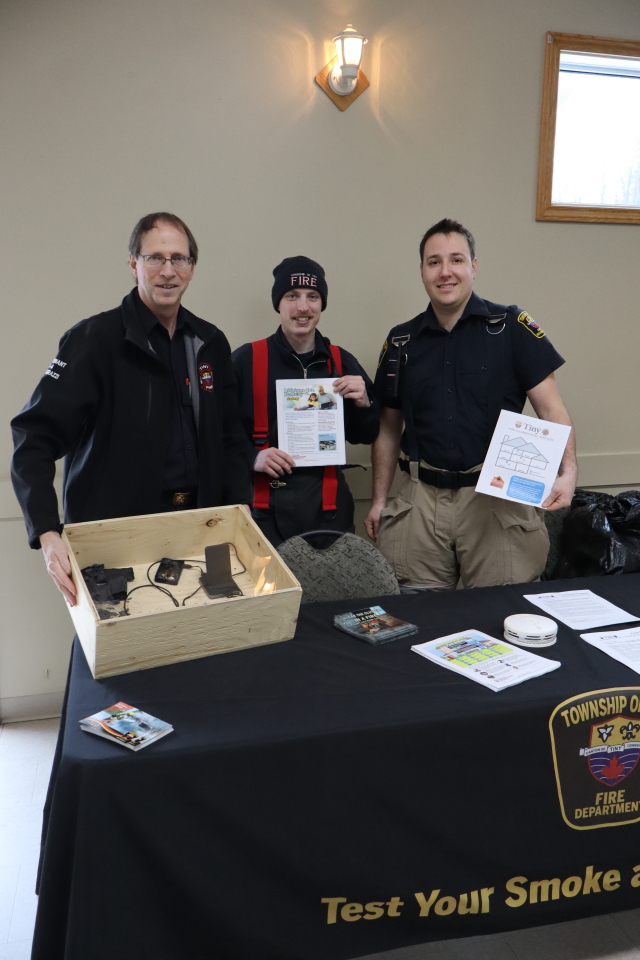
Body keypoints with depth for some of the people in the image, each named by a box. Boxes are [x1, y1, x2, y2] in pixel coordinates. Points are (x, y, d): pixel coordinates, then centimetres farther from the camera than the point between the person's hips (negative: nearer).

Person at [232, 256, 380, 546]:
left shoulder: (341, 362, 8)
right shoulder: (245, 360, -1)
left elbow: (364, 436, 12)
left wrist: (363, 403, -6)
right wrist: (252, 457, -16)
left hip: (326, 503, 3)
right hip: (265, 504, -2)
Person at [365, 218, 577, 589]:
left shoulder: (511, 327, 0)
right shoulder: (401, 341, 9)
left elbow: (551, 408, -2)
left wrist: (568, 471, -17)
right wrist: (379, 499, 11)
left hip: (497, 496, -2)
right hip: (420, 498, 3)